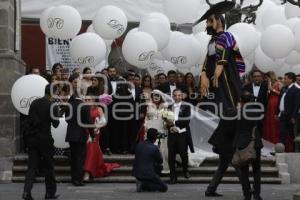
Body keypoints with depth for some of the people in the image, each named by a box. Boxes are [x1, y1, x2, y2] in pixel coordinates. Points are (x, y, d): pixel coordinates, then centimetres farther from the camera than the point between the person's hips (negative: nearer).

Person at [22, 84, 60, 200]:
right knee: (49, 167, 10)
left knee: (32, 166, 6)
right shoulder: (51, 106, -11)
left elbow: (29, 120, 10)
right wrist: (57, 116, 10)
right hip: (45, 139, -4)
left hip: (32, 138, 4)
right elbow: (55, 124, -6)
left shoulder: (34, 103, 4)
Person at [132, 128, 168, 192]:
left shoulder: (139, 144, 4)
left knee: (159, 167, 27)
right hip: (148, 174, -7)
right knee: (164, 187, 5)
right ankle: (143, 185, -9)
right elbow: (160, 161, 2)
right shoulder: (154, 148, -13)